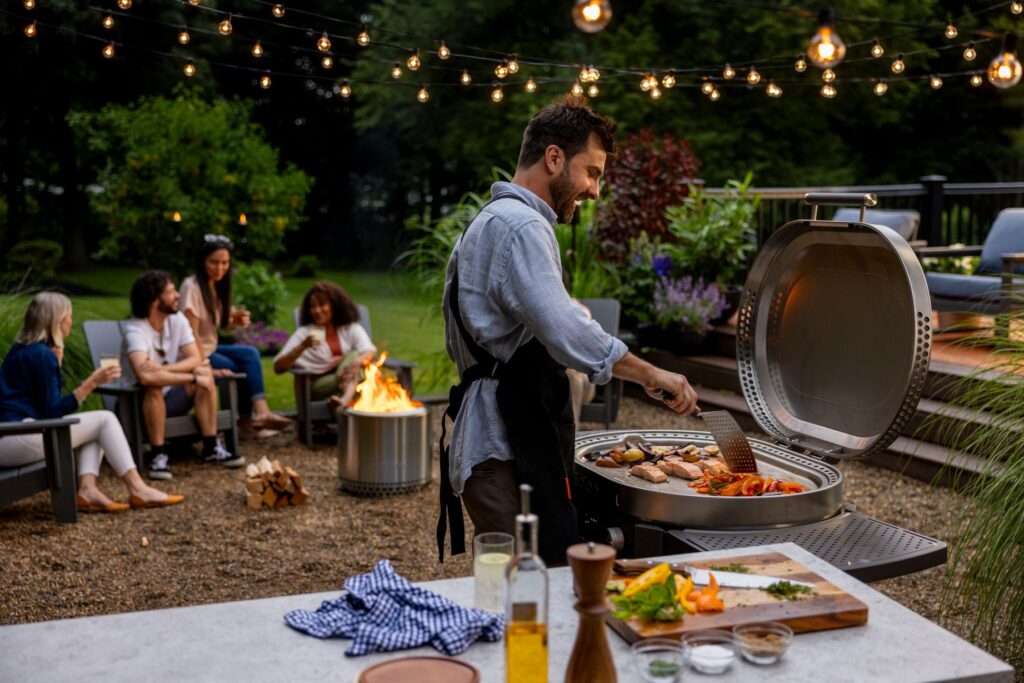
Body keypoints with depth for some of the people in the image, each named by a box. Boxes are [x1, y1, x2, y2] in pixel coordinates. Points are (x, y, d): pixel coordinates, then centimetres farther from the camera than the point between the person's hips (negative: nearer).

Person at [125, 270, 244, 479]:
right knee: (154, 387, -36)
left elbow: (196, 359, -15)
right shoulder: (135, 329, -24)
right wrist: (193, 378, -34)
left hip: (172, 399, 5)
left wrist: (164, 369, -32)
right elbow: (145, 376, -39)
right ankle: (158, 455, -25)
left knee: (205, 371, -19)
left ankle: (211, 447, -18)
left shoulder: (178, 320, -5)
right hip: (140, 402, -5)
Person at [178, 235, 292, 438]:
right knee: (241, 368, -18)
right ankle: (249, 419, -4)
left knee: (250, 353, -16)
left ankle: (259, 413, -20)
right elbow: (192, 332, -23)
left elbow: (221, 324, 6)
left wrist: (236, 321, -17)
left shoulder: (218, 285, 7)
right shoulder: (191, 286, -18)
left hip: (211, 348, 7)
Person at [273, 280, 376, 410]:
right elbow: (278, 368, -1)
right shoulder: (304, 333, 9)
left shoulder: (352, 328, 13)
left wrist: (357, 361, -34)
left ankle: (346, 398, -53)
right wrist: (302, 347, -17)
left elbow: (370, 350, -9)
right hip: (318, 386, -2)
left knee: (354, 354, -28)